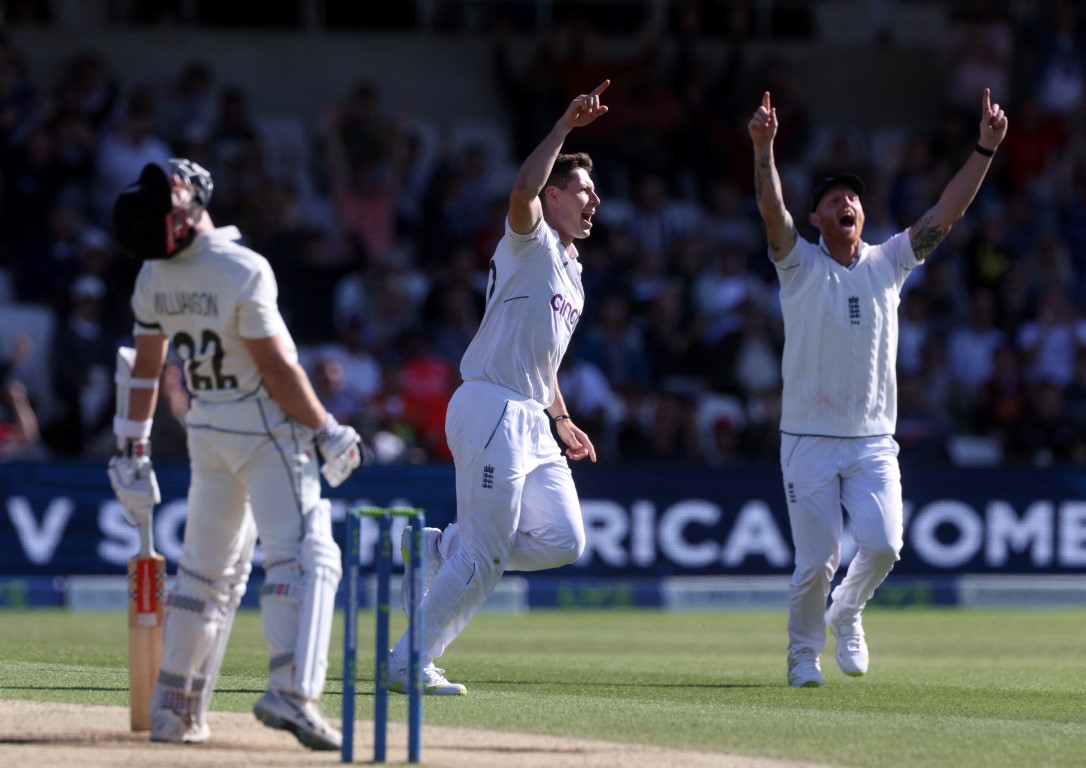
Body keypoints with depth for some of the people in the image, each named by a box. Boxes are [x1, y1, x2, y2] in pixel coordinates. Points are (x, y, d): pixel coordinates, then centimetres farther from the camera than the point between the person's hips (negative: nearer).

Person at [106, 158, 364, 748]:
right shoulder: (241, 271, -22)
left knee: (207, 567, 17)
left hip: (205, 429, 7)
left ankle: (174, 705, 18)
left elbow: (143, 371, 7)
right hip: (265, 427, -7)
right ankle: (290, 692, -25)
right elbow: (277, 370, -19)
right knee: (303, 555, -10)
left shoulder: (153, 278, -1)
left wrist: (133, 451, 15)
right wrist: (325, 431, -8)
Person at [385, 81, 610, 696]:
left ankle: (436, 549, 14)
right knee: (485, 554, -10)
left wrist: (562, 421, 24)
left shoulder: (572, 273, 23)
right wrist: (566, 126, -26)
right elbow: (523, 190, -28)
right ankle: (409, 663, -3)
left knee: (565, 541, 2)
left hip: (533, 423, 9)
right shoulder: (530, 242, -4)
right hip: (491, 409, -9)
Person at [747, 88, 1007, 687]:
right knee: (817, 559, -6)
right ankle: (803, 653, 17)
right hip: (809, 440, -2)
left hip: (873, 441, 2)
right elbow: (772, 209, -17)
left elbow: (948, 212, 2)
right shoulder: (800, 265, 0)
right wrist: (763, 147, -34)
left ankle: (846, 614, 17)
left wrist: (986, 148, -7)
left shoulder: (889, 263, 9)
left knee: (882, 546, -14)